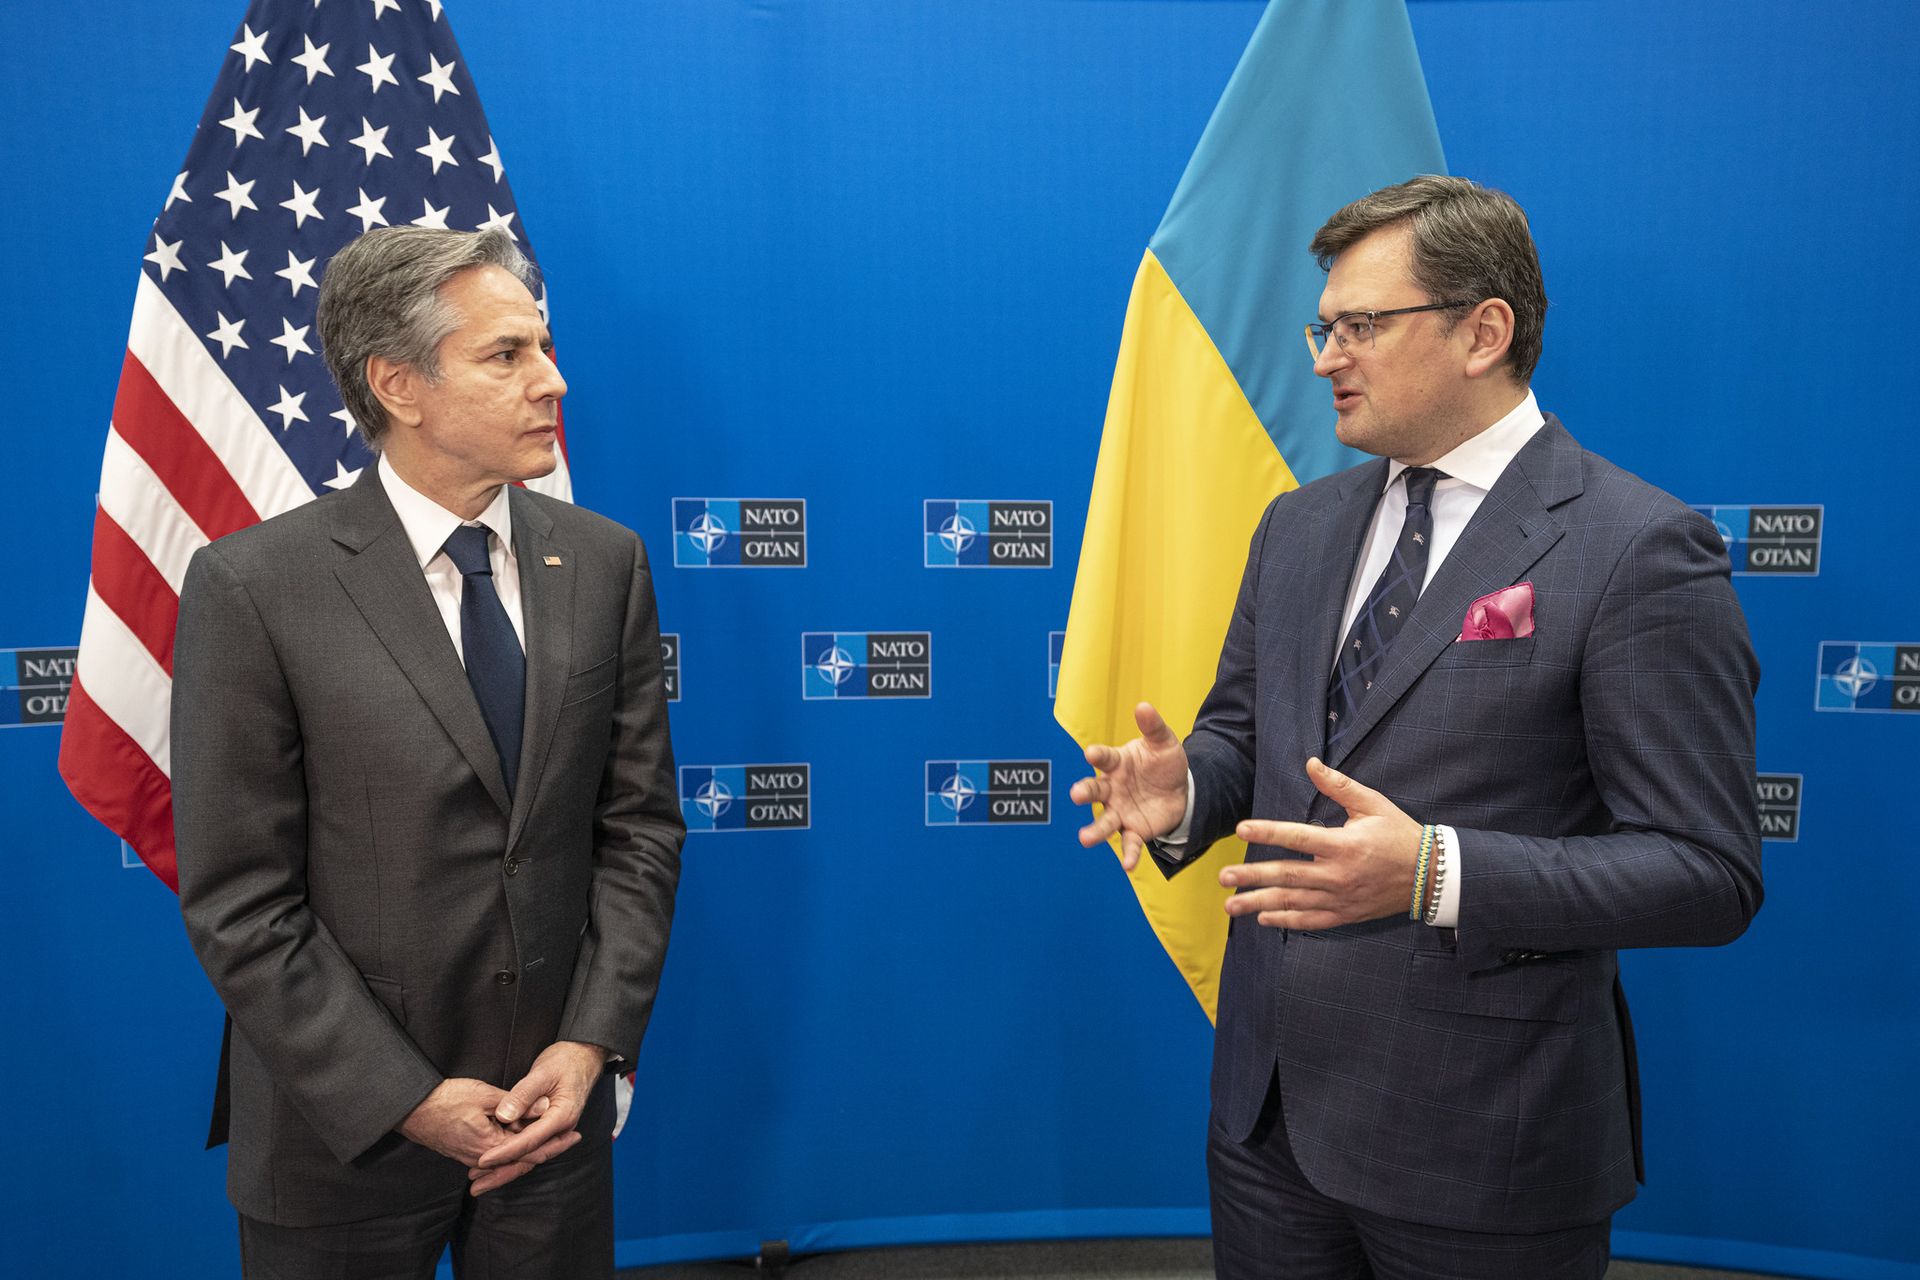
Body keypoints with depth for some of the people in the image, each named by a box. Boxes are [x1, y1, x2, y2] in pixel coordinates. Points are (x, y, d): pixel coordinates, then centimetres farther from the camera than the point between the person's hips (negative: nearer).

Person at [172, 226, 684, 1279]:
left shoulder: (604, 561, -2)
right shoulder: (253, 586, -12)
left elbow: (640, 822, 0)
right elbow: (239, 903, -11)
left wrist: (591, 1044, -8)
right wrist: (410, 1102, -13)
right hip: (345, 1131, -3)